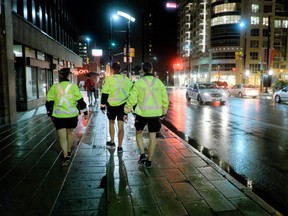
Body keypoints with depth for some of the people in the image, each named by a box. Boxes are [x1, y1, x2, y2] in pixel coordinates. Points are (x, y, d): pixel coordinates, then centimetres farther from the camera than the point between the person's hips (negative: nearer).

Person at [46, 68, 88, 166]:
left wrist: (50, 114, 17)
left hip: (58, 116, -1)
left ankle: (66, 157, -10)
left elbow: (49, 101, 5)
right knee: (70, 133, 21)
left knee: (62, 136, 1)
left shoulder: (54, 87, 1)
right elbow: (80, 100, -2)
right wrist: (85, 112, 6)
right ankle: (68, 152, 35)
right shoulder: (73, 86, -1)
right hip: (72, 115, 1)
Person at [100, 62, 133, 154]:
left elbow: (104, 94, -5)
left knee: (111, 122, 21)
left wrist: (103, 105, 3)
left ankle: (112, 142, 31)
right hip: (123, 105, 1)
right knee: (121, 126, 4)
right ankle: (119, 147, 4)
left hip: (111, 105, -1)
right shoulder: (127, 80, 4)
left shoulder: (109, 80, -6)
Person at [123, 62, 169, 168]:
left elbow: (132, 99, -8)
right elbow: (165, 99, 4)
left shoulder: (139, 82, -5)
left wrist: (126, 112, 1)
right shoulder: (158, 82, 1)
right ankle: (149, 161, 17)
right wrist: (164, 112, 16)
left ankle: (142, 155, 9)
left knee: (139, 133, 20)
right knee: (152, 136, 10)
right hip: (155, 114, 2)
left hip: (142, 113, -1)